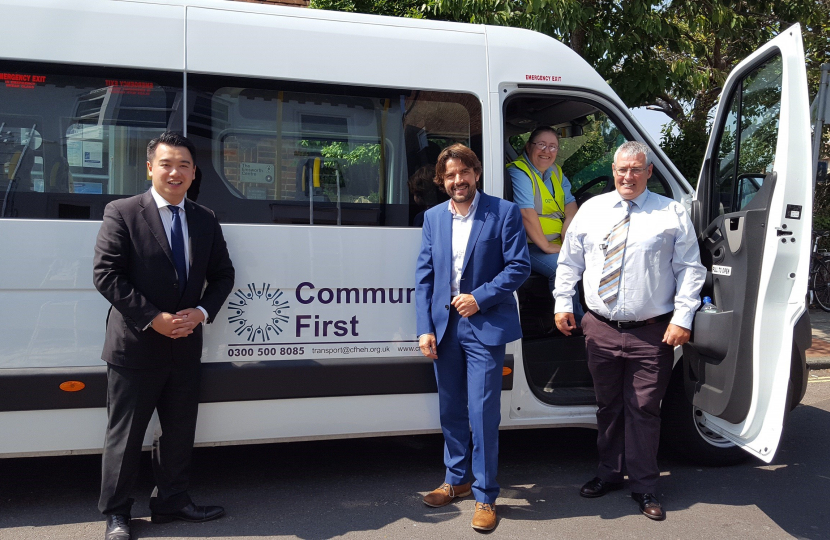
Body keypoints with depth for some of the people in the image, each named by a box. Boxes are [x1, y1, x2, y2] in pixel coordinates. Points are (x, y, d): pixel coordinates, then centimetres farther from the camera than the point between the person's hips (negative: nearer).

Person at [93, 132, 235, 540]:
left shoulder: (206, 221, 8)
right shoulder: (121, 213, -7)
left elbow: (223, 274, 11)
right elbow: (105, 275, -12)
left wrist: (201, 312, -7)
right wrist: (152, 318, -18)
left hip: (185, 346, 5)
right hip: (135, 346, -5)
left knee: (179, 430, 16)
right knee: (125, 434, 7)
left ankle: (171, 503, 32)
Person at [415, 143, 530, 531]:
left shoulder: (504, 212, -4)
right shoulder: (433, 217, 9)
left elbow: (519, 266, -7)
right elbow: (423, 276, 7)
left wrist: (479, 298, -15)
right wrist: (425, 329, 0)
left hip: (484, 326, -4)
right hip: (444, 325, 5)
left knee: (483, 413, -2)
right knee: (451, 410, 16)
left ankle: (485, 496, 14)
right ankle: (457, 480, 34)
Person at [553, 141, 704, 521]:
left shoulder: (672, 214, 1)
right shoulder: (591, 209, 9)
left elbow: (690, 269, 0)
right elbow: (569, 261, 12)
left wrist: (682, 319, -9)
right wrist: (563, 303, 5)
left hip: (651, 333, -2)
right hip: (600, 329, 3)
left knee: (644, 410, 5)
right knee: (608, 406, 15)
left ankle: (644, 487, 21)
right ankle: (610, 474, 32)